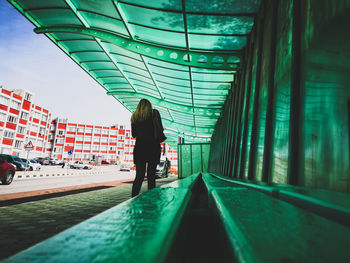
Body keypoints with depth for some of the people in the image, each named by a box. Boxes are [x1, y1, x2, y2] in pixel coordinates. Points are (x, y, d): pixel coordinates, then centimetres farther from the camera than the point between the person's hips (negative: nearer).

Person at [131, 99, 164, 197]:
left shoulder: (134, 116, 10)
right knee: (151, 176, 2)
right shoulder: (154, 113, 2)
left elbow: (133, 134, 13)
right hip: (153, 147, -2)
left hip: (139, 147, 3)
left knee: (139, 176, 5)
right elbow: (160, 129, -1)